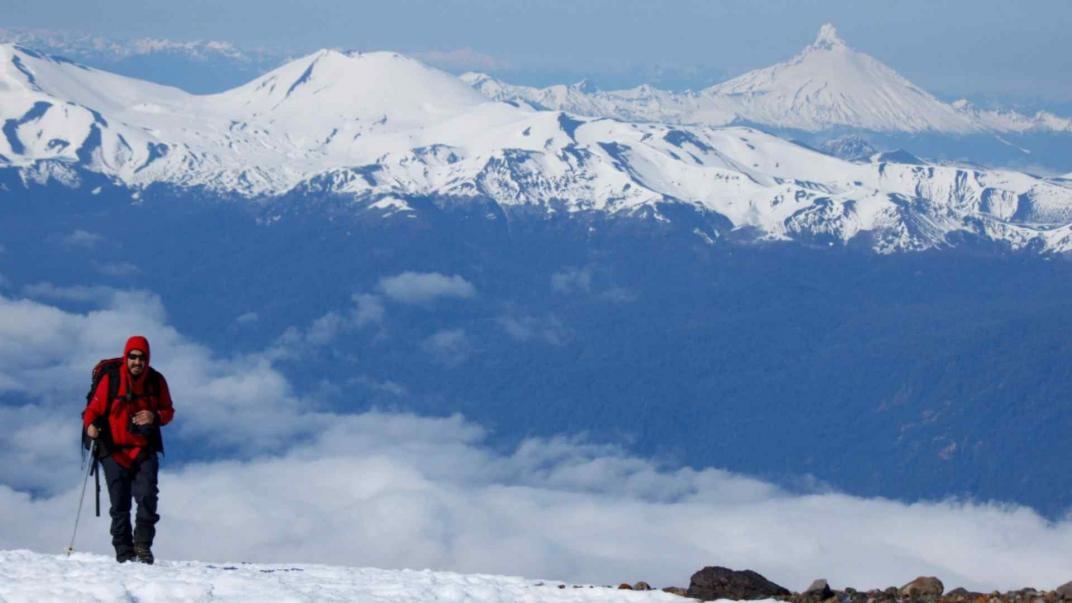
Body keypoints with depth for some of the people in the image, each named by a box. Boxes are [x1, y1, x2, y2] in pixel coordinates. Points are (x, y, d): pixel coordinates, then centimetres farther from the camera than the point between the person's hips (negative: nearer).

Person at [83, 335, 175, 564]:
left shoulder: (156, 381, 1)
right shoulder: (110, 380, -5)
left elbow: (168, 411, 9)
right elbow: (94, 409, -3)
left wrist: (155, 417, -14)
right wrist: (91, 425, -24)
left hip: (145, 449, 1)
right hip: (115, 451, -1)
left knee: (147, 496, -17)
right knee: (119, 504, 1)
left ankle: (143, 545, -11)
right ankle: (124, 551, 8)